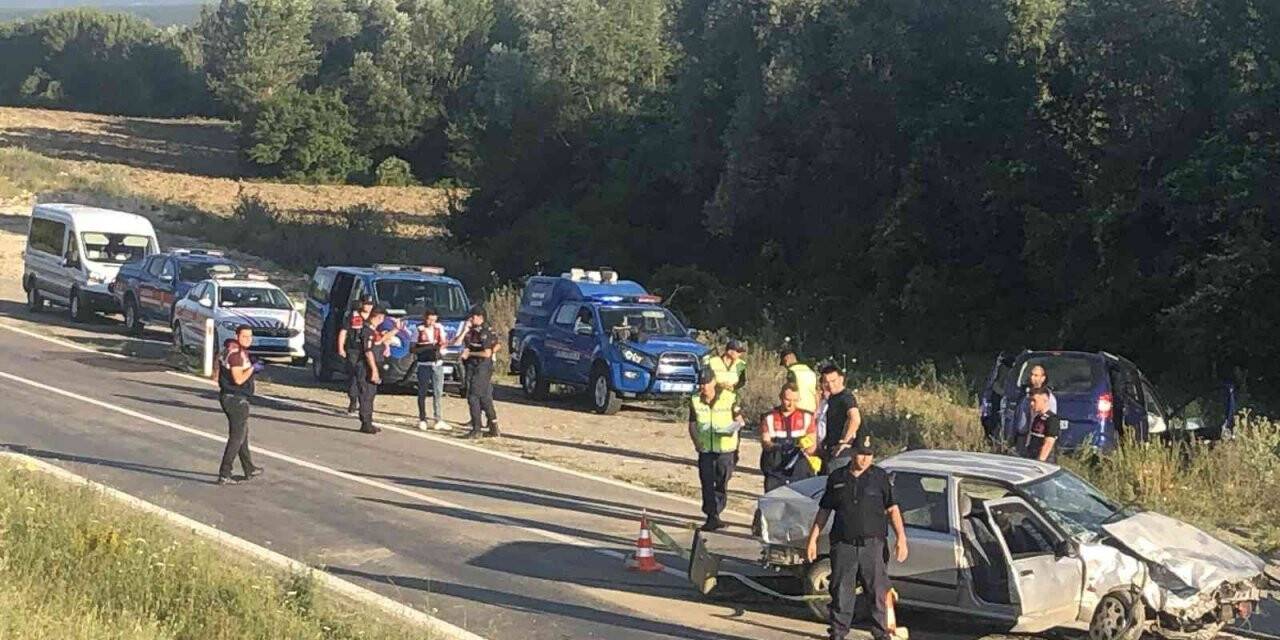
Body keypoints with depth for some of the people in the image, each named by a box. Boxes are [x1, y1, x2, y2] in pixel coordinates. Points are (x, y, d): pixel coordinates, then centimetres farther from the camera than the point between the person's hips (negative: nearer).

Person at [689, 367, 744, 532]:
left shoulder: (729, 398, -5)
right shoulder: (695, 401, 3)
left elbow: (738, 419, 5)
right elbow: (692, 424, 9)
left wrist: (735, 426, -18)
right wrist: (696, 441, -7)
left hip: (726, 447, -2)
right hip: (705, 449, 2)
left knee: (721, 484, 4)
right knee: (707, 484, -3)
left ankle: (715, 514, 18)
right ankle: (712, 517, 1)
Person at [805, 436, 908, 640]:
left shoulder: (881, 477, 4)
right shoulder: (836, 478, 8)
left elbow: (892, 509, 2)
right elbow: (824, 511, 14)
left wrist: (901, 538, -9)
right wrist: (812, 539, 10)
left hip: (873, 544, -1)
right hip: (843, 545, 1)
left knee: (879, 592, 1)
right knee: (841, 592, 4)